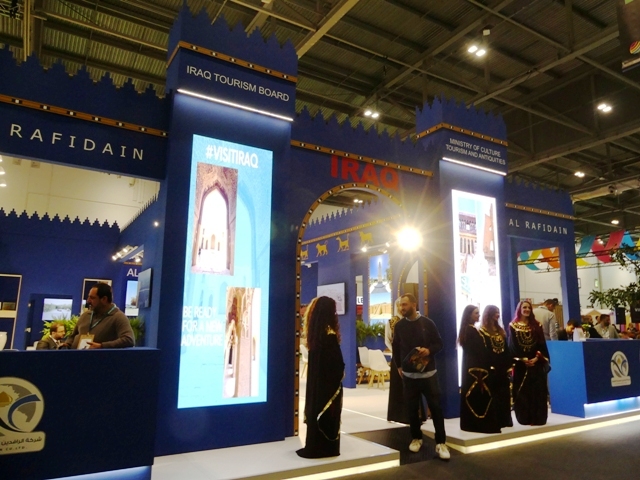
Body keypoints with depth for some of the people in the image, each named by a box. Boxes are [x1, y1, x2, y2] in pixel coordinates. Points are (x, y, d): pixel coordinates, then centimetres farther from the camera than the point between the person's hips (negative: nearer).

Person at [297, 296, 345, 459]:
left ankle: (314, 446, 24)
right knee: (328, 412, 4)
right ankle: (325, 448, 14)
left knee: (315, 407, 14)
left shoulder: (315, 332, 2)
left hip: (315, 377, 8)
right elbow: (337, 360, -14)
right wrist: (341, 373, 1)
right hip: (329, 380, -8)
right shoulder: (329, 334, -20)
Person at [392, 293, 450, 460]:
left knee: (435, 407, 0)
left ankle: (440, 443, 10)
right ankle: (416, 438, 26)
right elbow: (396, 347, 11)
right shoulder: (399, 326, 2)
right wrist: (398, 366, 7)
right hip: (408, 374, 2)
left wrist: (429, 350, -17)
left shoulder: (427, 323, -4)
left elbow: (439, 343, 2)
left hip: (428, 373, -2)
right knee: (411, 408, 8)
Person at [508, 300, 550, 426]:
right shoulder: (513, 326, 2)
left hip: (537, 362, 2)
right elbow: (512, 345, -3)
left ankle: (538, 418, 6)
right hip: (520, 364, -2)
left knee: (538, 390, 0)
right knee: (522, 392, 0)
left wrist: (537, 357, -11)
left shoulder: (536, 325, 9)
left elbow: (542, 343, 3)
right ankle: (525, 418, 7)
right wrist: (523, 359, -12)